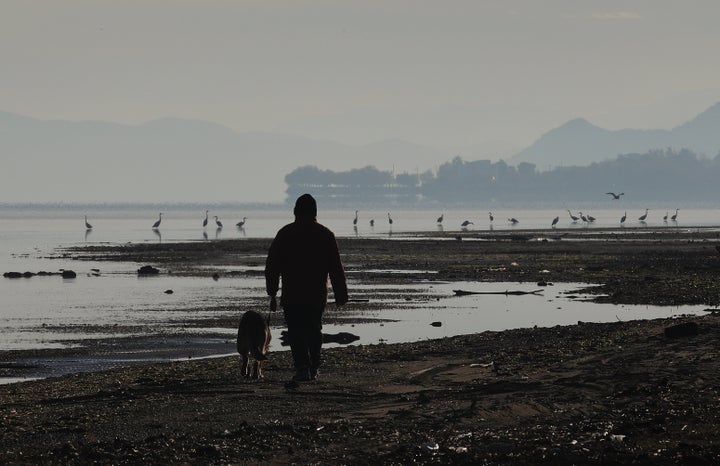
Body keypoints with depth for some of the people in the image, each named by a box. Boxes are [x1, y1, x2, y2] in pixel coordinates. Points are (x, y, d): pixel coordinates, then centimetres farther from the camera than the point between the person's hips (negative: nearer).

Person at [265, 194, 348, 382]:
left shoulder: (285, 234, -1)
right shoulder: (325, 234, 2)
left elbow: (272, 266, -1)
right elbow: (336, 268, 3)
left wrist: (272, 294, 5)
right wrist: (341, 294, 8)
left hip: (292, 296, -2)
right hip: (317, 295, 2)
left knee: (296, 333, -2)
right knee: (314, 331, 17)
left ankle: (302, 367, -17)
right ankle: (313, 369, 21)